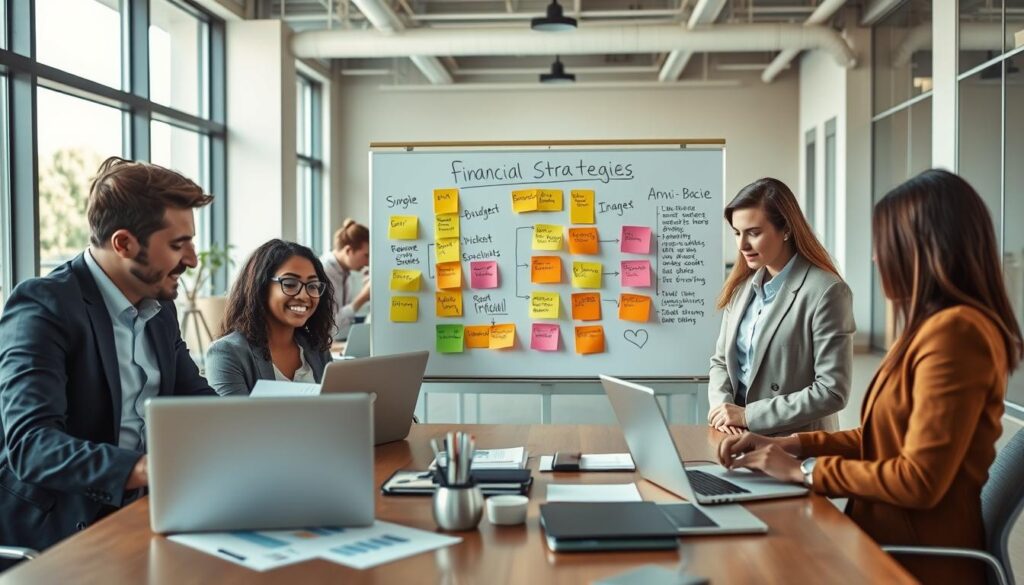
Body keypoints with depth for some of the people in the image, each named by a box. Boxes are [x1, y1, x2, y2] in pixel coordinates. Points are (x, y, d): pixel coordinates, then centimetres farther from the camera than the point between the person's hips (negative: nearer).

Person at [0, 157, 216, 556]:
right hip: (56, 524, -8)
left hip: (139, 506, 8)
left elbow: (197, 400, 15)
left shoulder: (159, 307, 9)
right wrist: (148, 469, -41)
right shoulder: (43, 306, -15)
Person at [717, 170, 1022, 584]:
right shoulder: (935, 325, 13)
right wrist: (789, 445, 5)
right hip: (892, 541, 8)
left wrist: (805, 470, -13)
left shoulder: (954, 331, -19)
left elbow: (920, 480, -22)